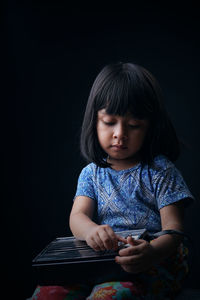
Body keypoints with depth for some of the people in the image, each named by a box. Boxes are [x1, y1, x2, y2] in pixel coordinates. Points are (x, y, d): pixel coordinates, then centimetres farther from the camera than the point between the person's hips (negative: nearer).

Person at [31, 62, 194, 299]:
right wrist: (90, 230, -28)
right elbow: (78, 215, 0)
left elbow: (173, 227, -6)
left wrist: (152, 252, -32)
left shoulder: (161, 171, 3)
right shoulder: (91, 173, 15)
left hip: (155, 262, -3)